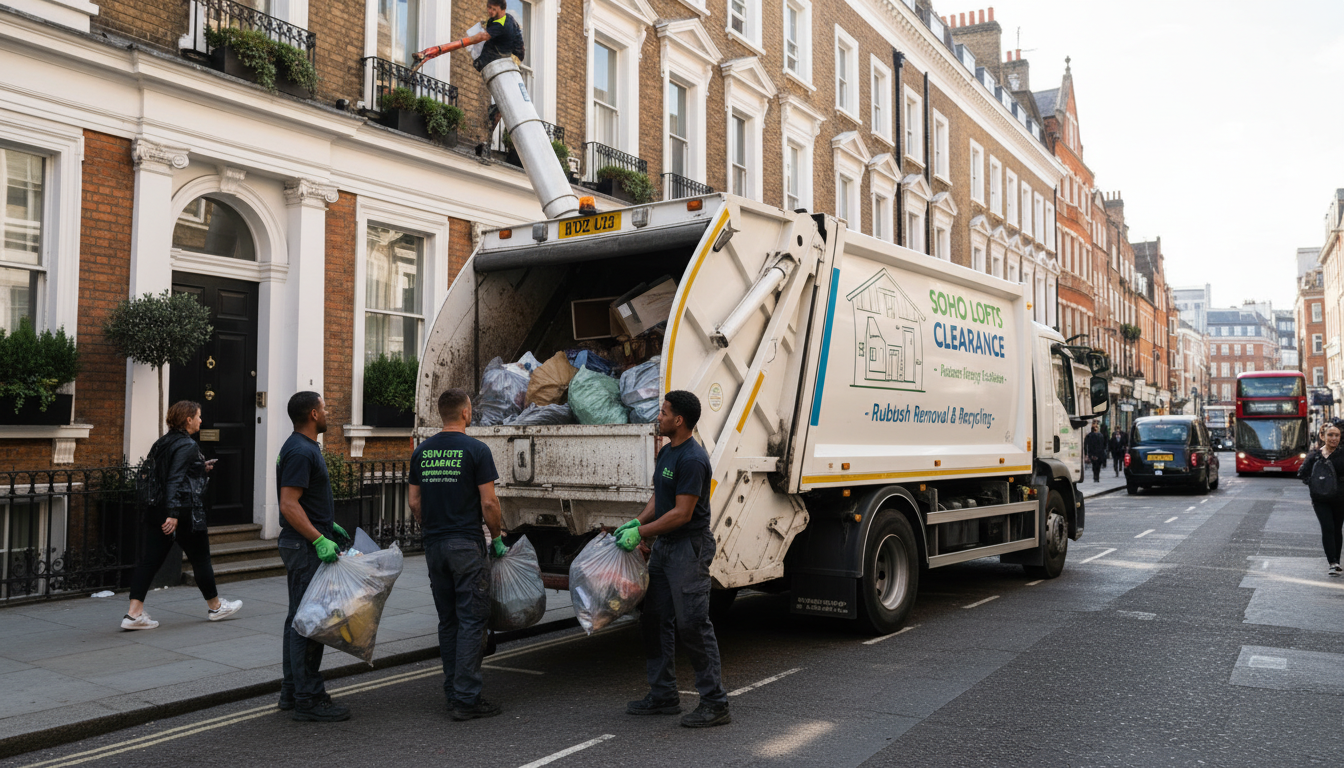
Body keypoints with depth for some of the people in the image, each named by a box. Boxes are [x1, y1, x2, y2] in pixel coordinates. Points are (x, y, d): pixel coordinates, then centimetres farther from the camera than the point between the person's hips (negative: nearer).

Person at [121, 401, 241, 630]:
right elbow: (175, 480, -24)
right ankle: (215, 606, 23)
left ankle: (134, 613, -2)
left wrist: (201, 468, 24)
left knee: (151, 559, 5)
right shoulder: (187, 445, -16)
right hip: (185, 514, -8)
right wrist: (173, 514, -28)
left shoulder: (163, 442, 12)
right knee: (200, 558, 8)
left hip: (157, 513, 8)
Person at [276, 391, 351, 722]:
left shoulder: (303, 448, 15)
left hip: (305, 545, 11)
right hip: (306, 548, -11)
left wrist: (329, 525, 24)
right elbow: (289, 505, -24)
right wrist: (320, 539, -27)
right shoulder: (301, 452, -18)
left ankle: (292, 691, 24)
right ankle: (308, 700, -2)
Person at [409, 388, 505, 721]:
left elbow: (415, 502, 10)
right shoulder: (475, 450, -10)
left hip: (434, 545, 6)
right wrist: (497, 537, 1)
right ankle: (466, 699, -3)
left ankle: (453, 693, 20)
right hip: (467, 546, -6)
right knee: (471, 620, -2)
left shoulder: (421, 452, 8)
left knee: (447, 621, 14)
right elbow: (489, 502, -12)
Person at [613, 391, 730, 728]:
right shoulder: (667, 452, 13)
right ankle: (663, 695, 23)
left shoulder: (692, 460, -19)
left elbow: (682, 514, -21)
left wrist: (641, 532, -16)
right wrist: (637, 521, 5)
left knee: (693, 624, -7)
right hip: (664, 546, 10)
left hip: (689, 548, -10)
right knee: (655, 620, 13)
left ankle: (715, 703, 1)